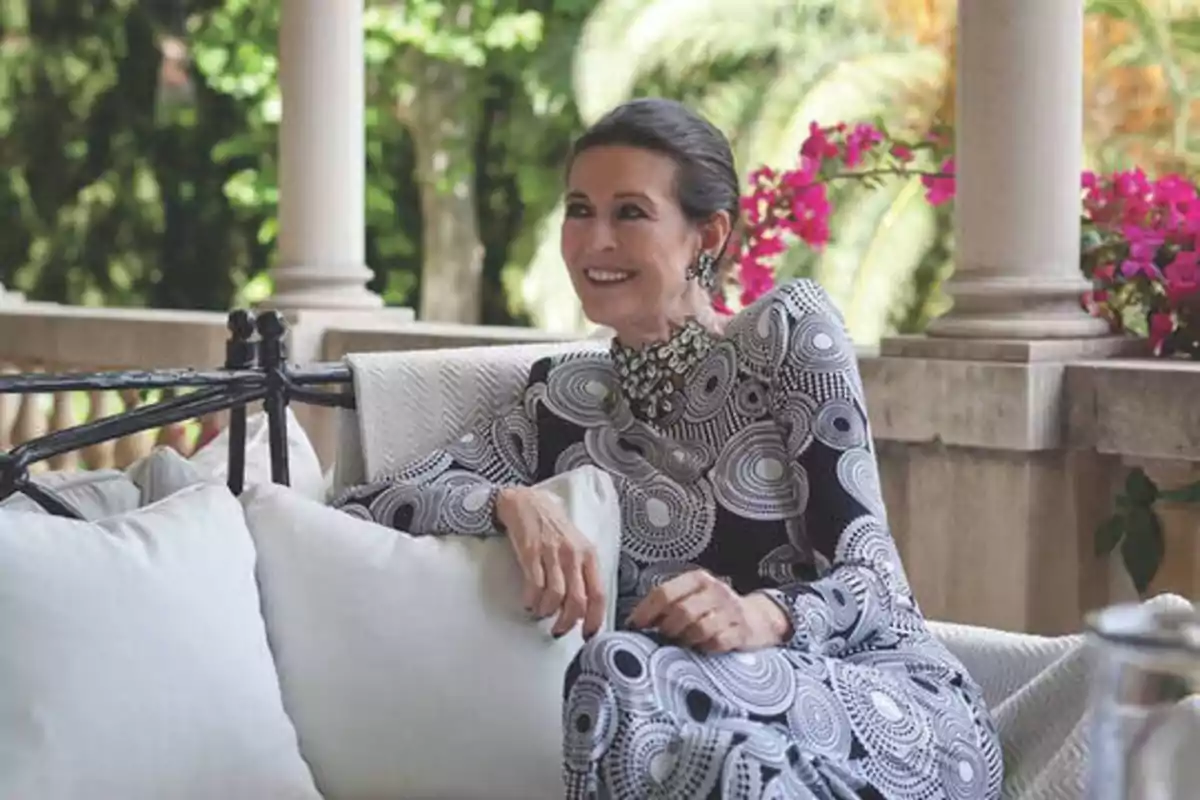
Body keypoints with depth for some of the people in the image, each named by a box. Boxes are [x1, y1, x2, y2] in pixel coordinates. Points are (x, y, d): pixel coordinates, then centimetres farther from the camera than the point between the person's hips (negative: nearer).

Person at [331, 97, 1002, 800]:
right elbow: (359, 508, 2)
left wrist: (764, 617, -29)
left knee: (624, 672, -31)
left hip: (892, 705, -3)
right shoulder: (569, 401, 10)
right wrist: (510, 502, -17)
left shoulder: (791, 333, 1)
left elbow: (872, 575, -6)